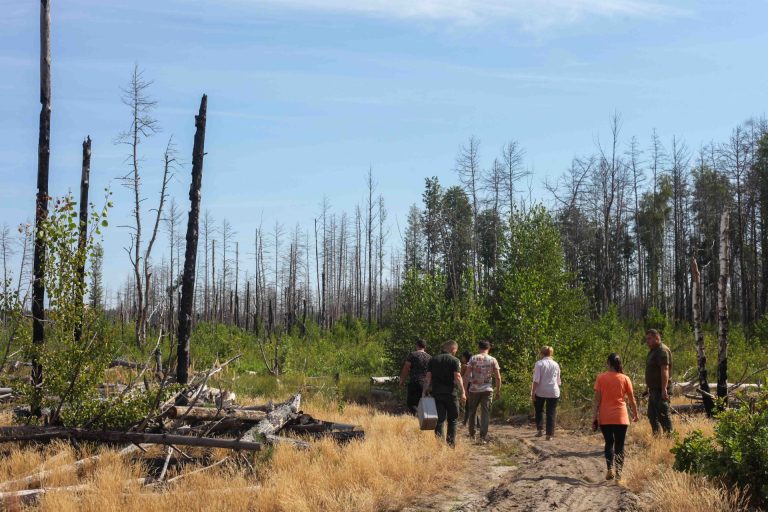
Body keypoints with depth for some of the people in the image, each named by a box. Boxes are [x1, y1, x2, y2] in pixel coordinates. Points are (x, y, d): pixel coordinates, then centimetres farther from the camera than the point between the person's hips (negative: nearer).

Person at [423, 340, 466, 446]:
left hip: (436, 393, 3)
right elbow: (457, 377, -13)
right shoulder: (454, 361, -4)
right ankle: (451, 442, 6)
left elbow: (428, 377, 4)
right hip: (450, 393, -3)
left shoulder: (433, 360, 8)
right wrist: (463, 392, -12)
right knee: (452, 420, 9)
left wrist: (426, 391, 9)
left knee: (439, 419, 7)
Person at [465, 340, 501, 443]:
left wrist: (466, 388, -1)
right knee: (485, 413, 3)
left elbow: (467, 374, -6)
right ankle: (483, 437, -3)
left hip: (474, 389, 0)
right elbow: (498, 377, -1)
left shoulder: (473, 359, -2)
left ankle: (472, 435, 21)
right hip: (487, 390, 0)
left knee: (472, 412, 15)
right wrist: (498, 391, 8)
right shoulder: (493, 360, 0)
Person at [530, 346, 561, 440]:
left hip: (541, 392, -2)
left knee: (539, 411, 19)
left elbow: (536, 380, -12)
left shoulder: (539, 363, -6)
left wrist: (533, 393, -9)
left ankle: (540, 429, 13)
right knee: (551, 413, 6)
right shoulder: (556, 365, 7)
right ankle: (549, 434, 4)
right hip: (553, 392, 2)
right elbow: (558, 381, 13)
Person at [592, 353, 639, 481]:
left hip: (604, 418, 0)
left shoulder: (601, 378, -4)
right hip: (621, 418, 0)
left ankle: (610, 469, -7)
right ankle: (618, 471, -1)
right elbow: (632, 400, 3)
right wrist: (635, 414, 18)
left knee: (609, 443, 12)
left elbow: (597, 399, -6)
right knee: (619, 445, 10)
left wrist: (594, 417, -2)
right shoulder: (625, 379, -2)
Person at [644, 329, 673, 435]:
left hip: (660, 390, -11)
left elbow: (665, 370, -24)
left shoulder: (662, 350, -15)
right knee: (652, 415, 16)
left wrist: (664, 389, -29)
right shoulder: (652, 351, 17)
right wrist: (649, 388, 23)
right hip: (653, 389, 11)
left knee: (663, 415, -9)